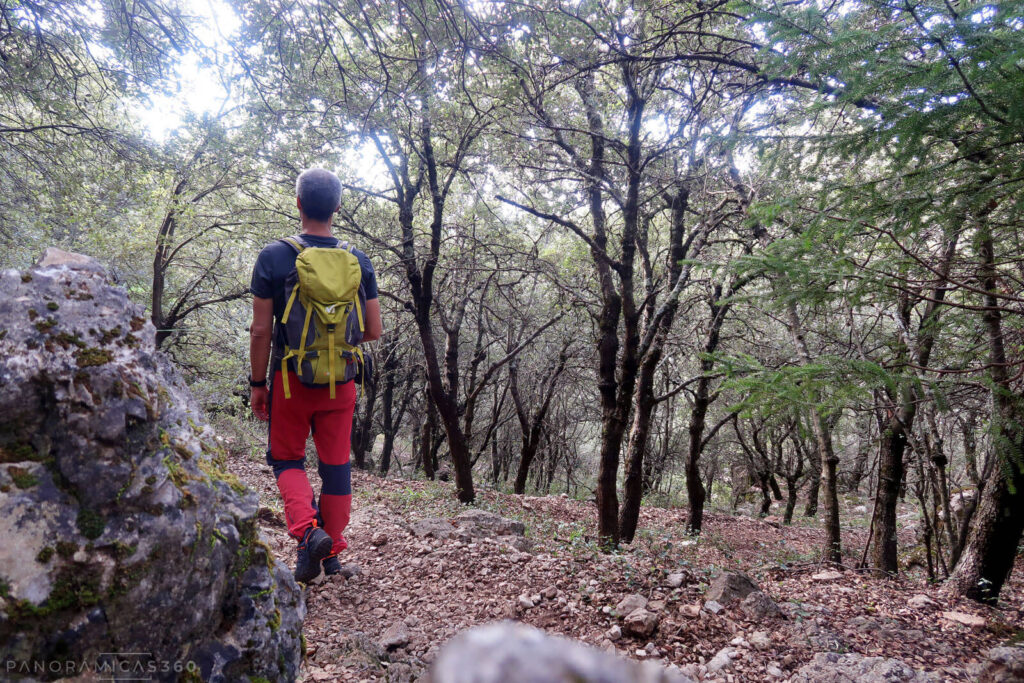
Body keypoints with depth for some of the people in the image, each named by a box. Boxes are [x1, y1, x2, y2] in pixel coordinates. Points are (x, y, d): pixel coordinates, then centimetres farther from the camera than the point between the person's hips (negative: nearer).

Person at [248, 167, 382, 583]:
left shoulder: (274, 257, -8)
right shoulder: (359, 262, -1)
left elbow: (261, 331, -8)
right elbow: (374, 331, 1)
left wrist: (257, 384, 2)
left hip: (290, 379, -2)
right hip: (340, 382, 2)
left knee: (286, 458, 15)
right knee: (336, 464, 13)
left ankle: (307, 530, -7)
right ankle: (333, 550, 23)